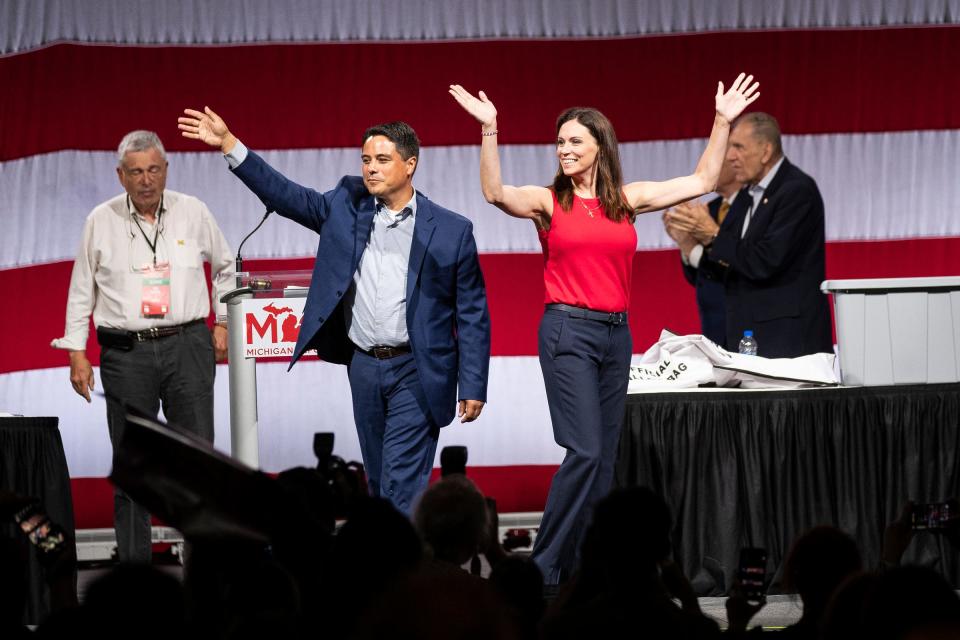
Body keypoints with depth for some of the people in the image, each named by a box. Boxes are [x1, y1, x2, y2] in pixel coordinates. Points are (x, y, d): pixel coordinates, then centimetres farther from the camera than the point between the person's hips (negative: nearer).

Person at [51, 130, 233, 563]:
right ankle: (133, 561, 7)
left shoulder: (193, 212, 4)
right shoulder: (101, 221, 4)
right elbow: (81, 291, 10)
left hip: (187, 347, 0)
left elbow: (225, 266, 19)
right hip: (126, 353, 0)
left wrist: (222, 323, 14)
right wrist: (77, 354, 6)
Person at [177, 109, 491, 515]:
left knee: (402, 485, -11)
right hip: (364, 367, 5)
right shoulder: (347, 206, 5)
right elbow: (286, 196, 3)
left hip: (415, 374, -5)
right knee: (380, 484, 12)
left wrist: (473, 387, -6)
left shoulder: (451, 231, -5)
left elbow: (472, 314, -3)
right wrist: (229, 145, -6)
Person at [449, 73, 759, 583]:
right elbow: (495, 192, -19)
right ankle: (544, 569, -8)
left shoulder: (626, 200, 9)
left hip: (616, 332, 5)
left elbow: (702, 181, 12)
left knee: (603, 458, 6)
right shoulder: (548, 202, 0)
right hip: (569, 330, -5)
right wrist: (488, 131, -28)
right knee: (585, 451, -16)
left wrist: (723, 122, 6)